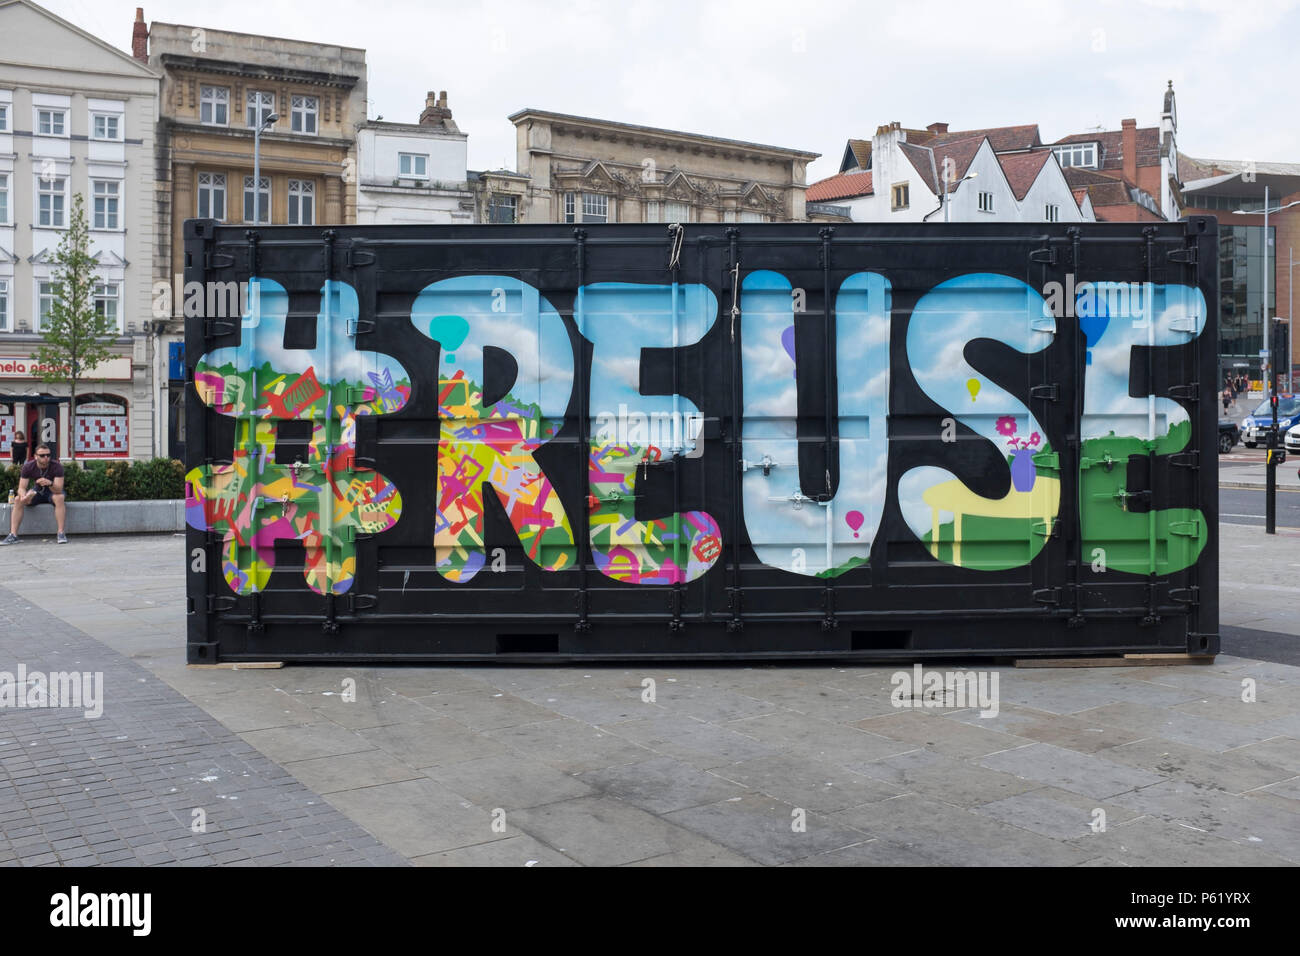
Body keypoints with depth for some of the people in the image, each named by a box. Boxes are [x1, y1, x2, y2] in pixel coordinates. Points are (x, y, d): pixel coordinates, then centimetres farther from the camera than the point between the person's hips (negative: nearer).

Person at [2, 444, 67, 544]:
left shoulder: (56, 467, -24)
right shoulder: (28, 467, -16)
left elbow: (58, 490, -30)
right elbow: (21, 488, -16)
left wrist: (50, 483, -53)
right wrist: (23, 495, -40)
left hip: (52, 491, -3)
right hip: (37, 491, 3)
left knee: (59, 498, -37)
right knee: (18, 500, -23)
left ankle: (61, 534, -37)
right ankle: (13, 535, -24)